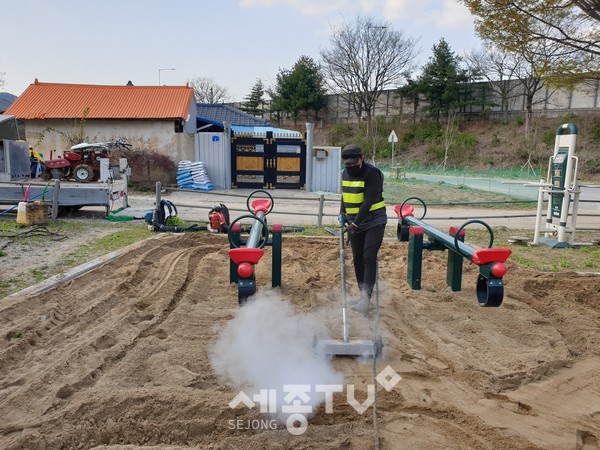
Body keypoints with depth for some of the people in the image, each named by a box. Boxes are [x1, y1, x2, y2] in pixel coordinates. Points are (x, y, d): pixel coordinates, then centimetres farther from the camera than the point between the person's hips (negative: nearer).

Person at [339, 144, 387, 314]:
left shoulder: (372, 174, -17)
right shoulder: (346, 173, 6)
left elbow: (368, 202, -23)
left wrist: (355, 223, -27)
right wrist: (343, 211, 6)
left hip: (374, 222, -7)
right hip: (354, 224, 7)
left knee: (369, 258, -15)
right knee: (357, 259, 8)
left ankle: (366, 298, -16)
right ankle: (364, 296, 19)